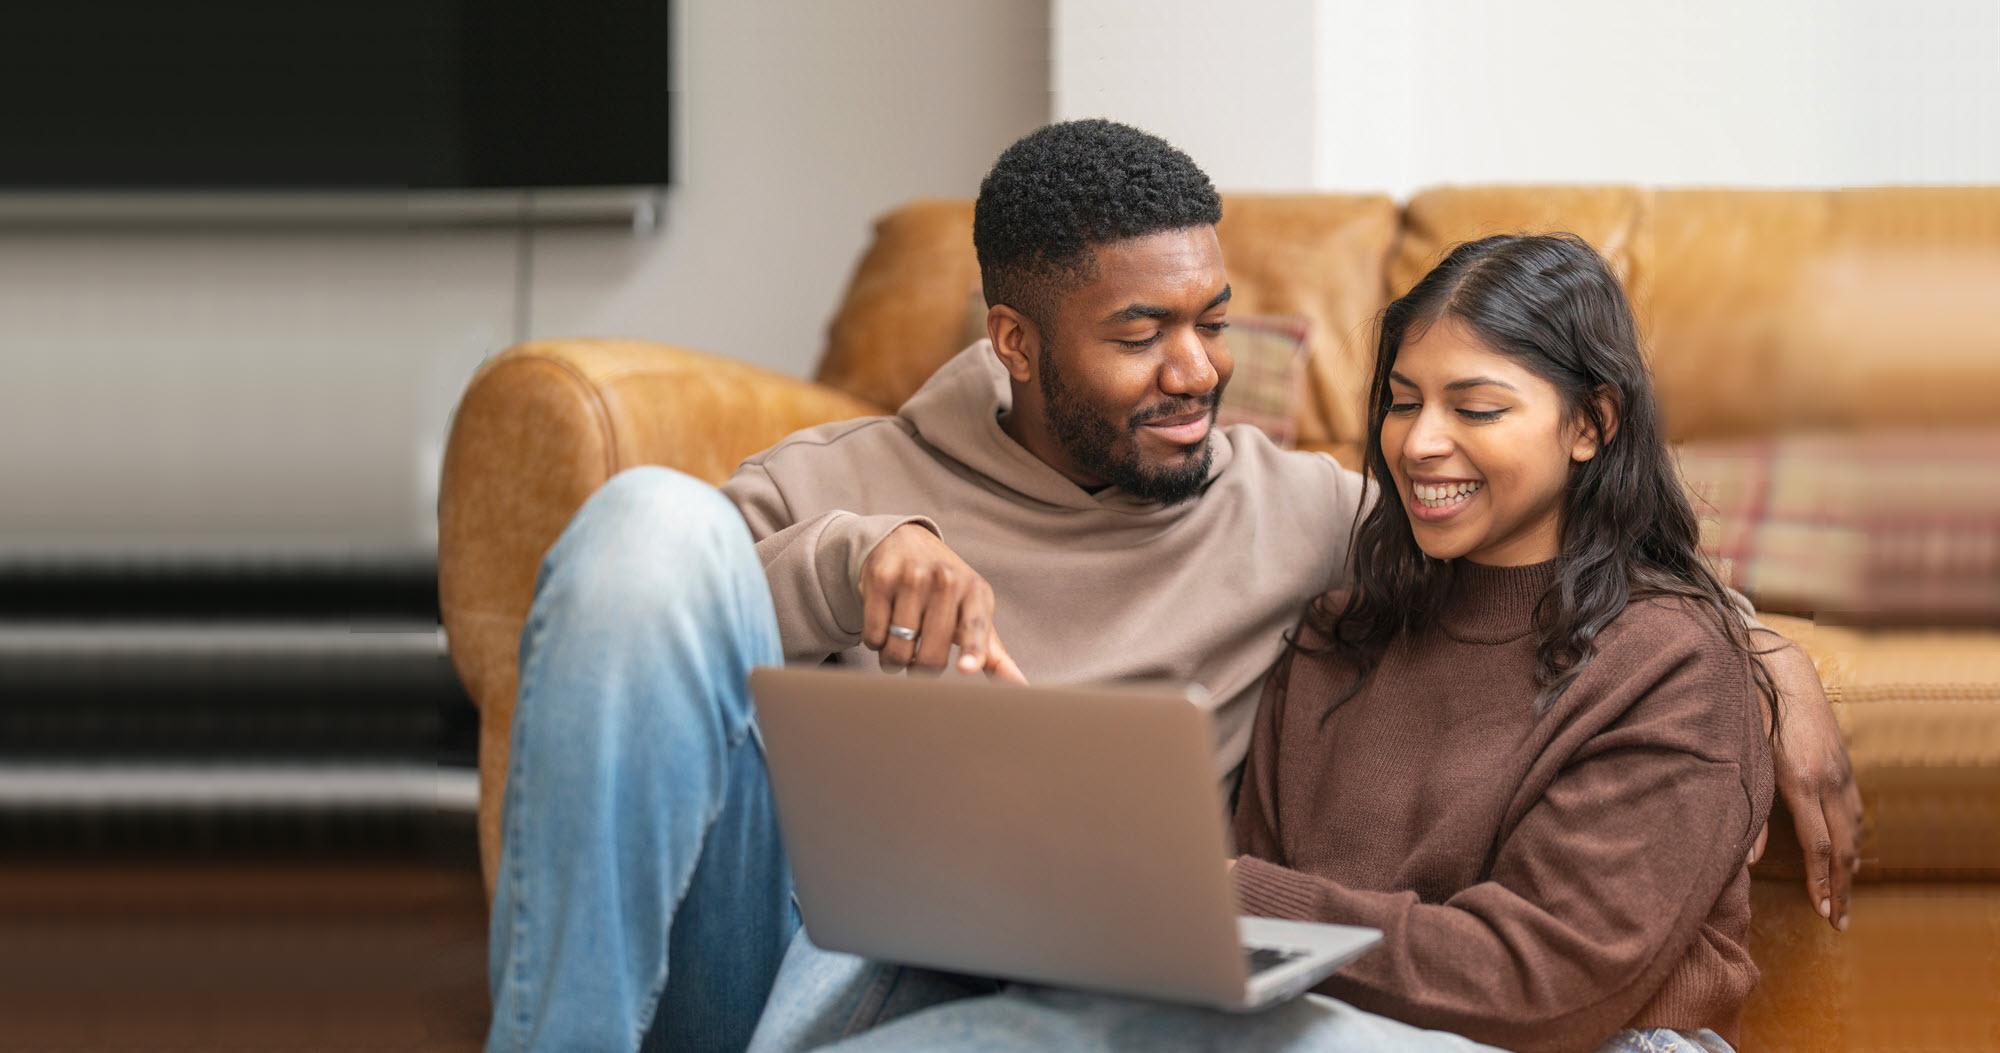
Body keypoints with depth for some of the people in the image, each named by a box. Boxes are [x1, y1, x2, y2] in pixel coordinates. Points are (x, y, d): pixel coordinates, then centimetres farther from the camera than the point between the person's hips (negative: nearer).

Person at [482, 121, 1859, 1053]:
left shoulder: (1289, 512, 16)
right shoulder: (841, 481, 11)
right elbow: (636, 616, -5)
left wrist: (1769, 654, 9)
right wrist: (856, 563, -21)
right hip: (754, 940, 0)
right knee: (654, 515, -23)